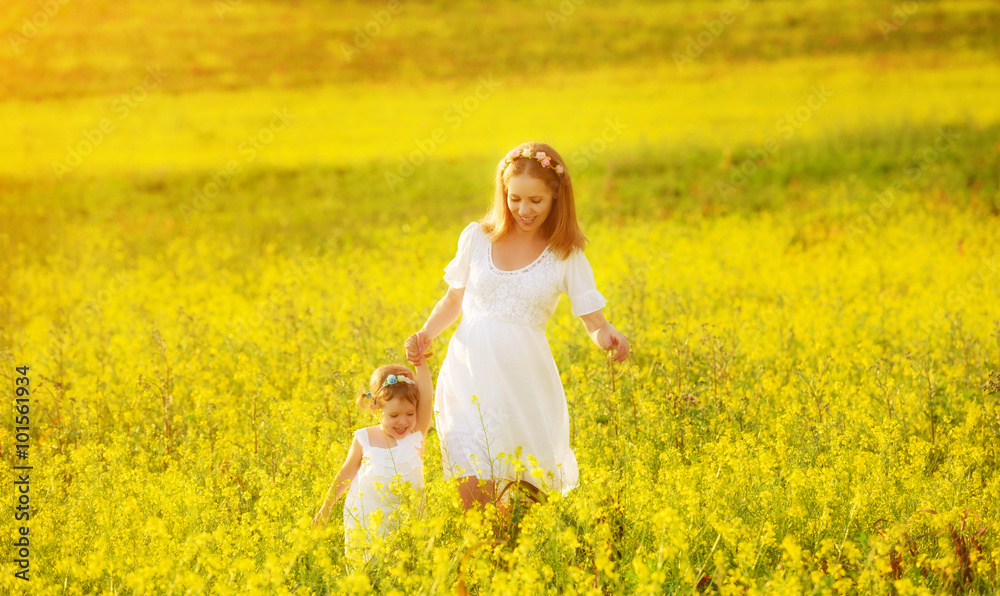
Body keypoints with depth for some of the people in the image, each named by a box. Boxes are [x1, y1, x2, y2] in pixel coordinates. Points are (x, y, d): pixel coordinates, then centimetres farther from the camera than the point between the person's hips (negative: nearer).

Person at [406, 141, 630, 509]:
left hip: (524, 387, -1)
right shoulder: (476, 238, 6)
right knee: (475, 501, -11)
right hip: (469, 379, 1)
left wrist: (607, 337, -21)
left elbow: (593, 320, 2)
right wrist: (426, 334, -1)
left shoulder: (566, 255, 2)